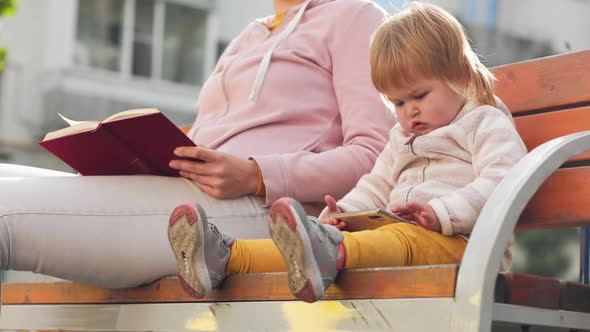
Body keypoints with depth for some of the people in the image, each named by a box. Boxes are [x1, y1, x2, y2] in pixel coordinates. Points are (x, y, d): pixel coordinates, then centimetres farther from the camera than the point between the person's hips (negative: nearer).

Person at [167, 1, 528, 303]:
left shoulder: (486, 124, 8)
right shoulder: (402, 139, 33)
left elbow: (500, 181, -9)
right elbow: (375, 189, 30)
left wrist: (442, 213, -22)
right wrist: (342, 212, 7)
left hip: (454, 239, -7)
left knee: (399, 239, -39)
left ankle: (328, 254, -71)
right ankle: (226, 256, -36)